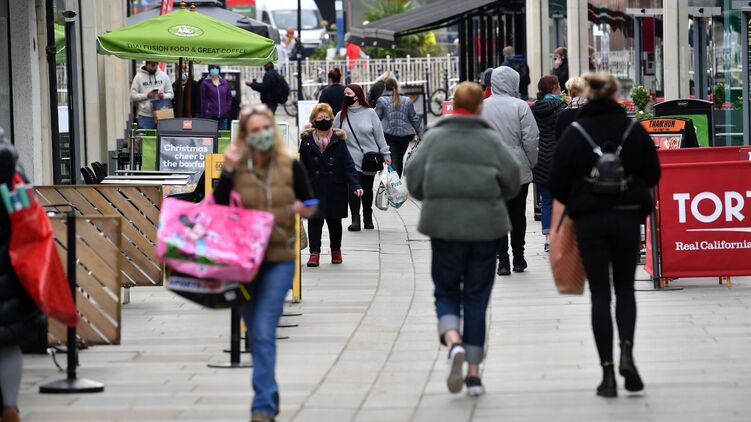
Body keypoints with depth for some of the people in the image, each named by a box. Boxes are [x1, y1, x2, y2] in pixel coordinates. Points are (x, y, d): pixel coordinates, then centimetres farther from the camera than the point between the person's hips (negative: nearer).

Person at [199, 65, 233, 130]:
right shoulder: (205, 83, 0)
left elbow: (229, 98, 15)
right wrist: (203, 114, -5)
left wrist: (227, 109, 3)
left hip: (223, 117, 4)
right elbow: (203, 100, -1)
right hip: (210, 116, -4)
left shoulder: (224, 82, 10)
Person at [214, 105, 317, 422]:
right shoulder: (236, 168, 1)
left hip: (279, 260, -2)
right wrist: (228, 172, -15)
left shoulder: (290, 167, -1)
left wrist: (304, 209, -13)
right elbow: (218, 209, -7)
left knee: (264, 332, -14)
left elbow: (311, 207, 9)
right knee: (257, 334, 12)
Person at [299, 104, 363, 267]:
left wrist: (355, 185, -13)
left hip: (335, 188, 0)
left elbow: (348, 166, -2)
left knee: (334, 220, 11)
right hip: (314, 188, 0)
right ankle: (314, 252, 6)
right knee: (315, 221, -1)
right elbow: (302, 167, 3)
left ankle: (336, 250, 27)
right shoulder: (307, 140, 0)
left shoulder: (338, 140, 0)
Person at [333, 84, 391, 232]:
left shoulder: (370, 113, 0)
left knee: (367, 189, 10)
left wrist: (385, 154, 0)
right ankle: (355, 219, -14)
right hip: (351, 159, 0)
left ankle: (368, 218, 25)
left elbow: (379, 135, 2)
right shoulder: (341, 115, 4)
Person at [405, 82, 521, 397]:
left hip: (444, 225, 0)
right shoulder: (490, 140, 1)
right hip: (485, 226, 0)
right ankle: (474, 372, 9)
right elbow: (512, 180, -2)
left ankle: (453, 342, -19)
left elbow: (414, 179, -2)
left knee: (446, 292, 12)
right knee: (476, 297, 9)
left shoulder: (435, 137, 1)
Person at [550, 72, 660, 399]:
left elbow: (557, 183, -3)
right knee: (624, 288, 15)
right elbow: (653, 174, 4)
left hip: (589, 221, -1)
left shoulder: (574, 133, -5)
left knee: (599, 294, 4)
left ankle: (607, 372, -1)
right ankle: (627, 350, -9)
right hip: (627, 218, 1)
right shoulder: (633, 130, -2)